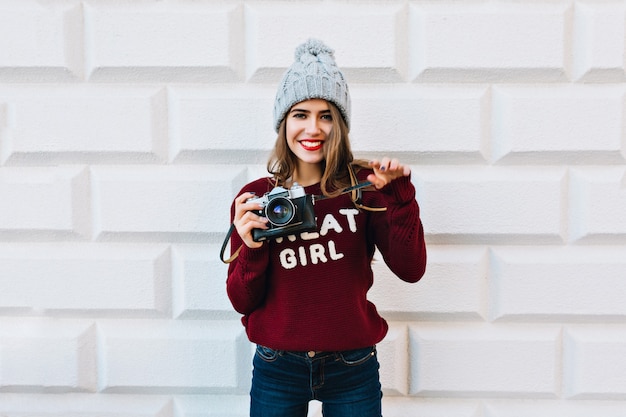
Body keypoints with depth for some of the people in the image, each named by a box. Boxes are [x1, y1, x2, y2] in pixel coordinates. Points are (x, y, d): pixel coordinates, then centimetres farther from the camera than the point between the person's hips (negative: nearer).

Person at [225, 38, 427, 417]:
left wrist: (399, 194, -21)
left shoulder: (364, 186, -5)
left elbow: (411, 270, -12)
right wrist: (252, 248, -20)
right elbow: (243, 302, -3)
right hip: (278, 367, 1)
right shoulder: (256, 199, -5)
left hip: (353, 367, 0)